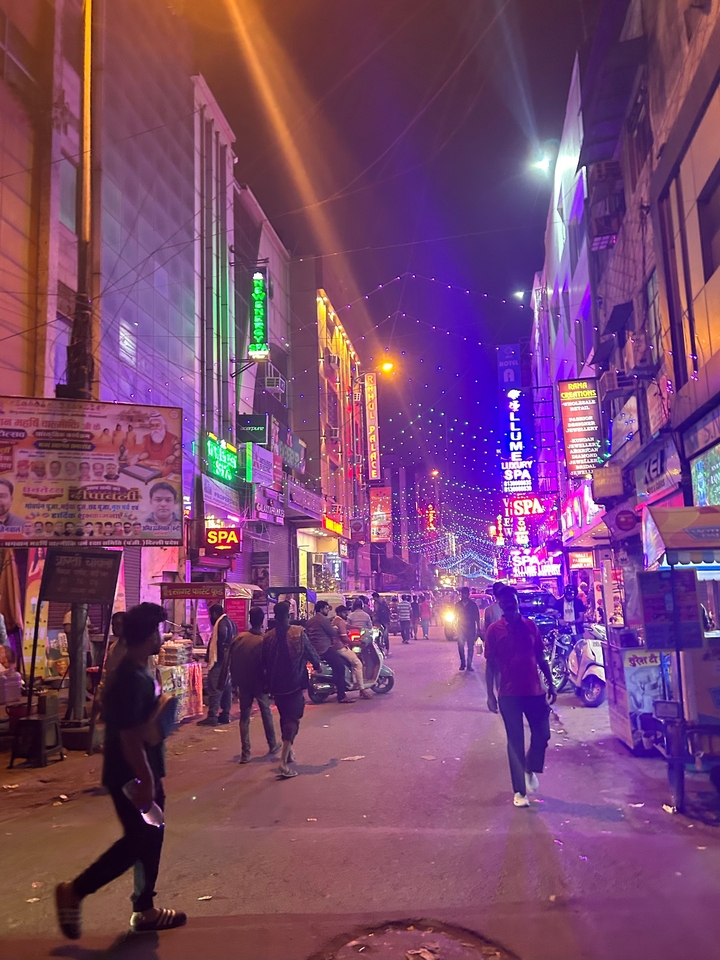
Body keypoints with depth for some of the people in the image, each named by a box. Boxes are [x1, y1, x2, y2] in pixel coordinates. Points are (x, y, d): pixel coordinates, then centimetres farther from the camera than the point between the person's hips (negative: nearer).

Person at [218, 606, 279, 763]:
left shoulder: (238, 638, -7)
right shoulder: (264, 641, -17)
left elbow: (228, 661, -5)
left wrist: (233, 680, 2)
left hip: (243, 683, 2)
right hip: (259, 683, -2)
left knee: (244, 717, 10)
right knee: (266, 715, 16)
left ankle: (245, 753, 8)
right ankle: (273, 746, 30)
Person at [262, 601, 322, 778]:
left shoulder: (267, 637, -1)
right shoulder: (298, 633, -12)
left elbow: (264, 664, 5)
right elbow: (311, 653, -5)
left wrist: (268, 684, 18)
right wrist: (317, 664, 17)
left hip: (276, 685, 4)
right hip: (295, 684, -4)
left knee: (284, 717, 22)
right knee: (292, 719, -3)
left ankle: (290, 750, 34)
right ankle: (284, 761, -13)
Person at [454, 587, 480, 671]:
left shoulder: (473, 604, -2)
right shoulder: (458, 604, 5)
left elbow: (477, 617, 0)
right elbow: (455, 616, 11)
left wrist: (478, 628, -3)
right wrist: (455, 626, 5)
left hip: (471, 628, -2)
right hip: (460, 628, 2)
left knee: (471, 647, 0)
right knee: (461, 646, 1)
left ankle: (469, 664, 6)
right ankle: (463, 663, 11)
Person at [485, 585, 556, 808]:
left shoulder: (530, 625, 3)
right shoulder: (494, 630, -5)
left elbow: (541, 658, 10)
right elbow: (490, 664, -2)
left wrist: (550, 684, 8)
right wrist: (490, 694, -6)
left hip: (534, 690, 3)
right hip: (509, 693, -3)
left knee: (542, 734, 7)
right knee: (515, 741, 4)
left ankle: (531, 770, 35)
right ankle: (519, 791, 14)